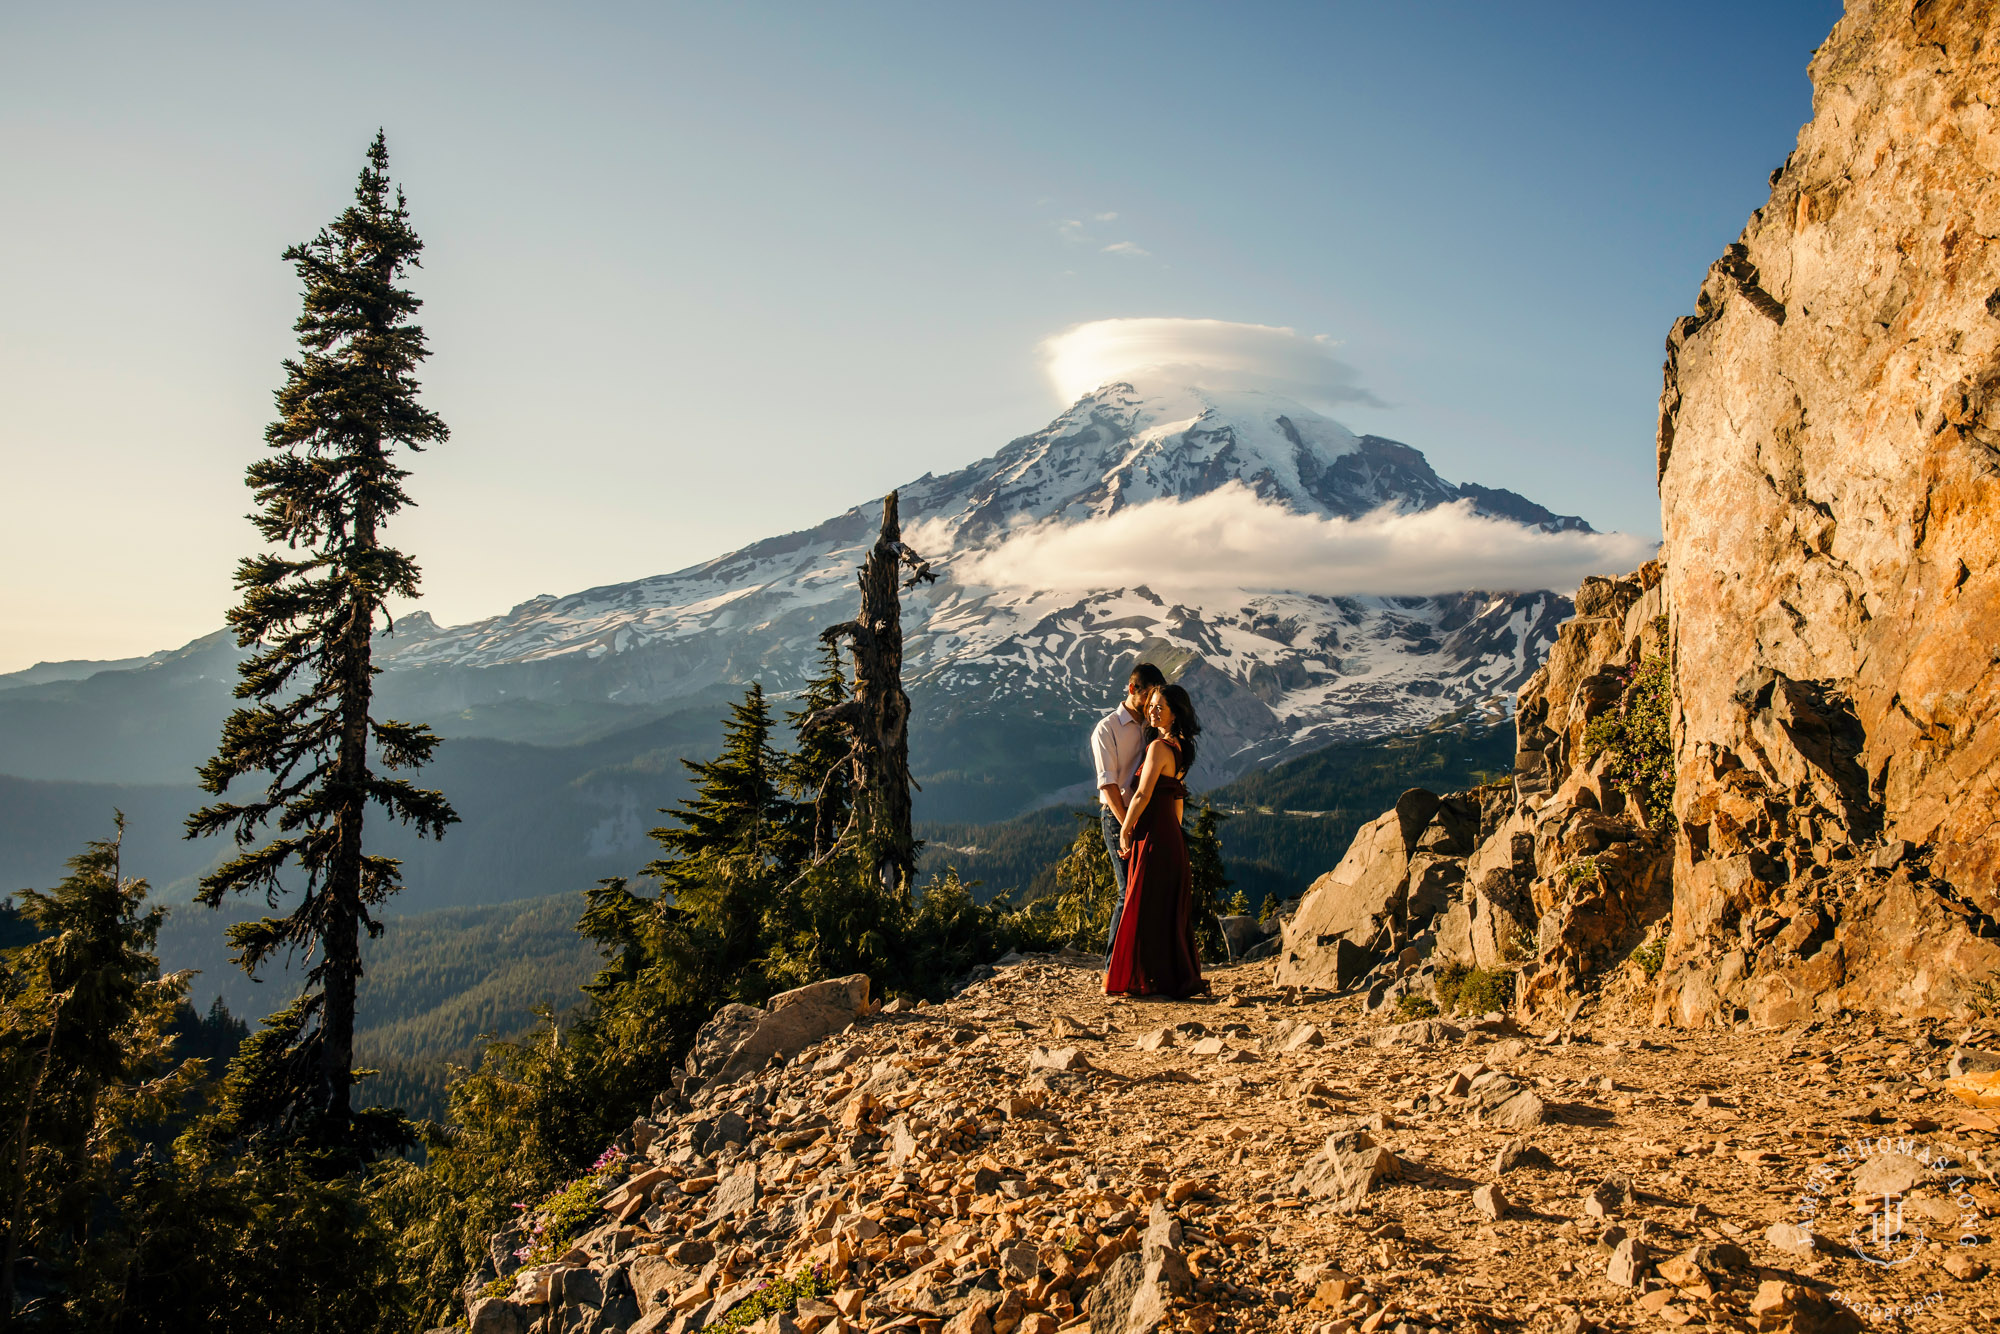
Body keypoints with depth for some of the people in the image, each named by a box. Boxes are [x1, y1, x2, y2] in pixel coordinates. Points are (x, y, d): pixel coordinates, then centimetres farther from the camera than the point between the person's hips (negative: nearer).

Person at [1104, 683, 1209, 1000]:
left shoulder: (1159, 747, -15)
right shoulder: (1180, 748, 13)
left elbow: (1142, 796, -18)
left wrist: (1125, 832, -8)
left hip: (1152, 835, -9)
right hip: (1172, 837, 9)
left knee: (1145, 908, -2)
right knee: (1170, 910, 13)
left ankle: (1150, 981, 3)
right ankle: (1181, 978, 17)